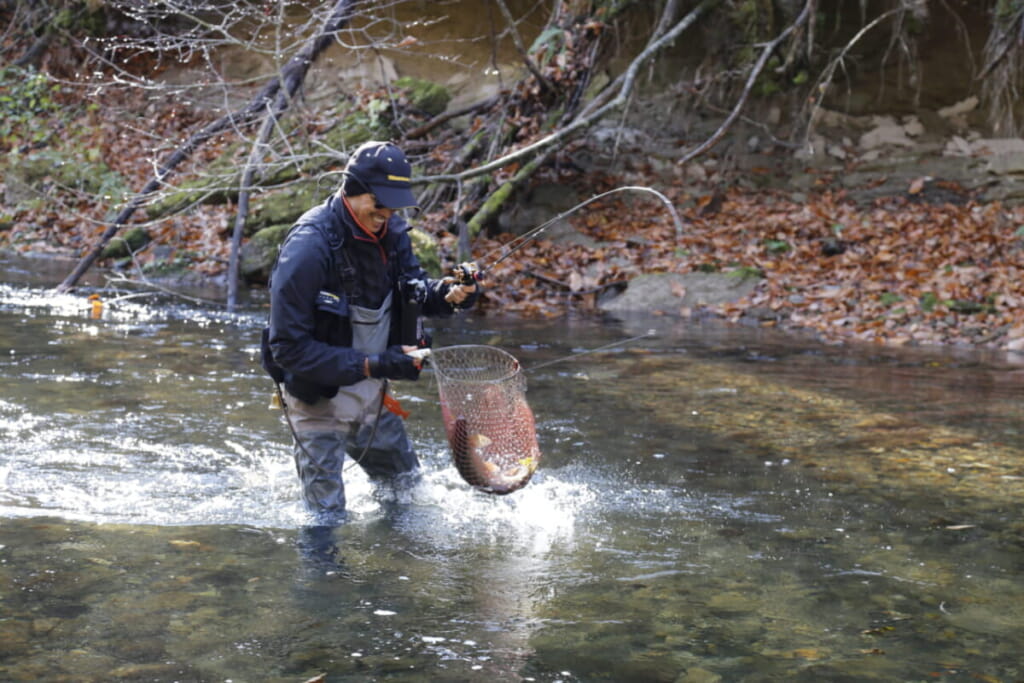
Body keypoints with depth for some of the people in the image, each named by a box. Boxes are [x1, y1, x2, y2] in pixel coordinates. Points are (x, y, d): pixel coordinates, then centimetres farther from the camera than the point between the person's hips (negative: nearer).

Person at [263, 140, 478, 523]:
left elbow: (412, 288, 8)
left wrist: (448, 295, -17)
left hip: (373, 399, 7)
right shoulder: (308, 247, -27)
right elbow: (288, 347, -27)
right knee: (327, 522, 4)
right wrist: (370, 365, -32)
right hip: (319, 403, -7)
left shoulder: (390, 231, -6)